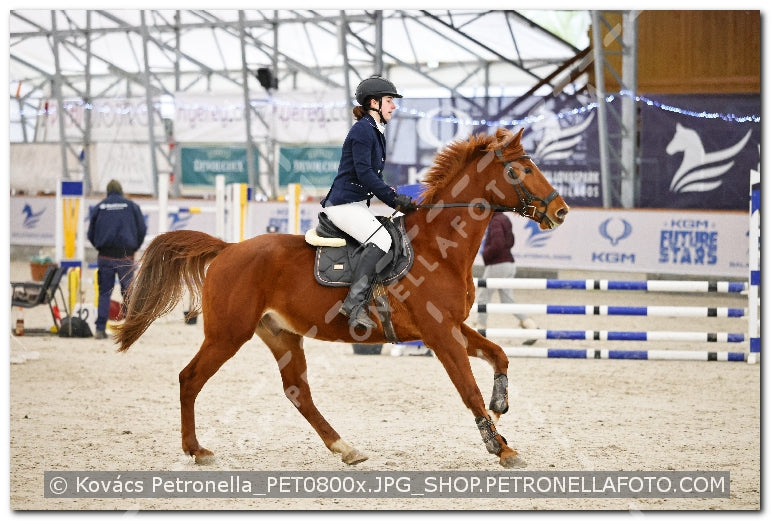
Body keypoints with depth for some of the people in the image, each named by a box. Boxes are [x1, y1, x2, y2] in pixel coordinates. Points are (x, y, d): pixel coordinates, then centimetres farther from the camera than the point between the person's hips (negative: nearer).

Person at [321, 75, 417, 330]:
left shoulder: (376, 132, 19)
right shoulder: (362, 130, -12)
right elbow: (364, 173, -20)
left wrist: (393, 195, 7)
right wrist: (394, 199, -17)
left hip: (358, 204, 11)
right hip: (344, 204, -11)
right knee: (381, 239, -28)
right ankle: (355, 303, -33)